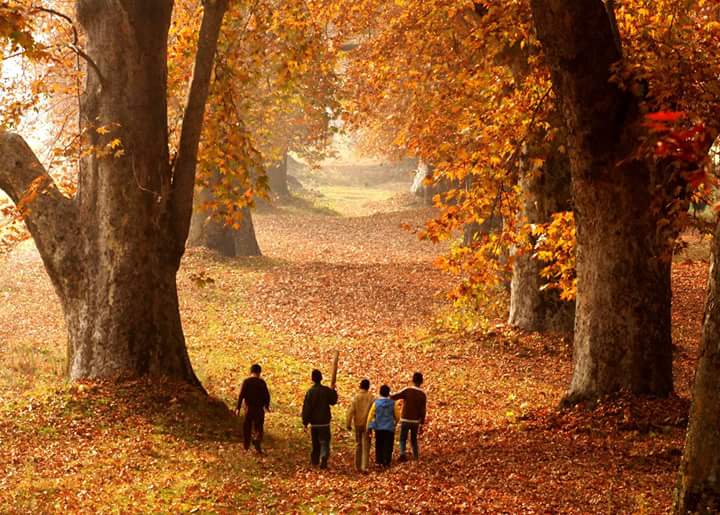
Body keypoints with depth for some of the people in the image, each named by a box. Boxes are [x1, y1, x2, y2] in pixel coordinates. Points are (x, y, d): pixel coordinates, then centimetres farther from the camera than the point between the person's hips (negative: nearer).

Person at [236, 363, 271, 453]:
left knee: (247, 427, 15)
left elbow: (241, 395, -9)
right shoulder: (262, 382, -5)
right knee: (259, 427, 7)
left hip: (249, 408, 1)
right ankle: (257, 442, -17)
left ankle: (246, 445, 24)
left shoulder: (246, 382, -6)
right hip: (259, 408, -1)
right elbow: (267, 395, -3)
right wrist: (267, 405, 14)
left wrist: (238, 407, -3)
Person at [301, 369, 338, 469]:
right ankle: (323, 459, -21)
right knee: (324, 442, -1)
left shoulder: (310, 392, -9)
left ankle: (314, 460, 27)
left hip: (314, 423, 1)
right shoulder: (327, 390, -8)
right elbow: (333, 401, 8)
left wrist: (305, 422, -1)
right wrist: (333, 391, 23)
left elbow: (306, 408, -8)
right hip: (324, 422, -1)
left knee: (315, 443, 17)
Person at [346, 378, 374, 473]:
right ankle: (364, 467, -9)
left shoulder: (356, 397, -4)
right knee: (366, 446, 1)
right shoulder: (371, 398, -7)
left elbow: (351, 411, -7)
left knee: (358, 445, 15)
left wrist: (349, 424, -1)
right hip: (367, 424, -2)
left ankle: (357, 466, 19)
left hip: (358, 424, 2)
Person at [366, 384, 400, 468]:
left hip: (379, 428, 1)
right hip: (390, 428, -1)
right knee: (388, 446, 6)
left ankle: (379, 461, 17)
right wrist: (395, 423, 24)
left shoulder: (376, 403, -6)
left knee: (379, 445, 15)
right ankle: (386, 462, 4)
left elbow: (371, 415, -8)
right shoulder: (392, 403, -6)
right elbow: (397, 416, 3)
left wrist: (369, 427, -4)